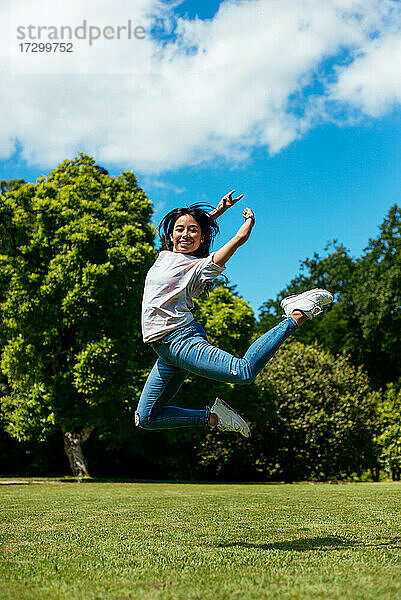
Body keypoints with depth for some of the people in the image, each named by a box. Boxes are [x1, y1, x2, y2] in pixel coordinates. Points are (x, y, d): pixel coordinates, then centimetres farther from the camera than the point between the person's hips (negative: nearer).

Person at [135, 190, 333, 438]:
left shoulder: (199, 267, -2)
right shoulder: (166, 255, 17)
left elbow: (240, 237, -9)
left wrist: (249, 219, 13)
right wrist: (219, 210, 28)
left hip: (182, 337, -7)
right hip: (165, 349, 7)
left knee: (244, 371, -28)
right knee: (146, 418, 6)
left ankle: (297, 315, -12)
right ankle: (211, 417, 11)